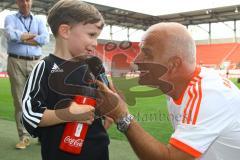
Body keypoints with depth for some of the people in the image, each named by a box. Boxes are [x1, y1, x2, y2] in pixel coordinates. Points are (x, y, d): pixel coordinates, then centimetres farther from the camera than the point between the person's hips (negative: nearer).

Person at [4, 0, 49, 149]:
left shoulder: (39, 20, 14)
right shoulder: (10, 18, 10)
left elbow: (45, 38, -5)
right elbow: (11, 34, -12)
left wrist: (22, 37, -6)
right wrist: (32, 35, -4)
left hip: (35, 63, 1)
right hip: (16, 63, -1)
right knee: (20, 100, -1)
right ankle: (24, 137, 3)